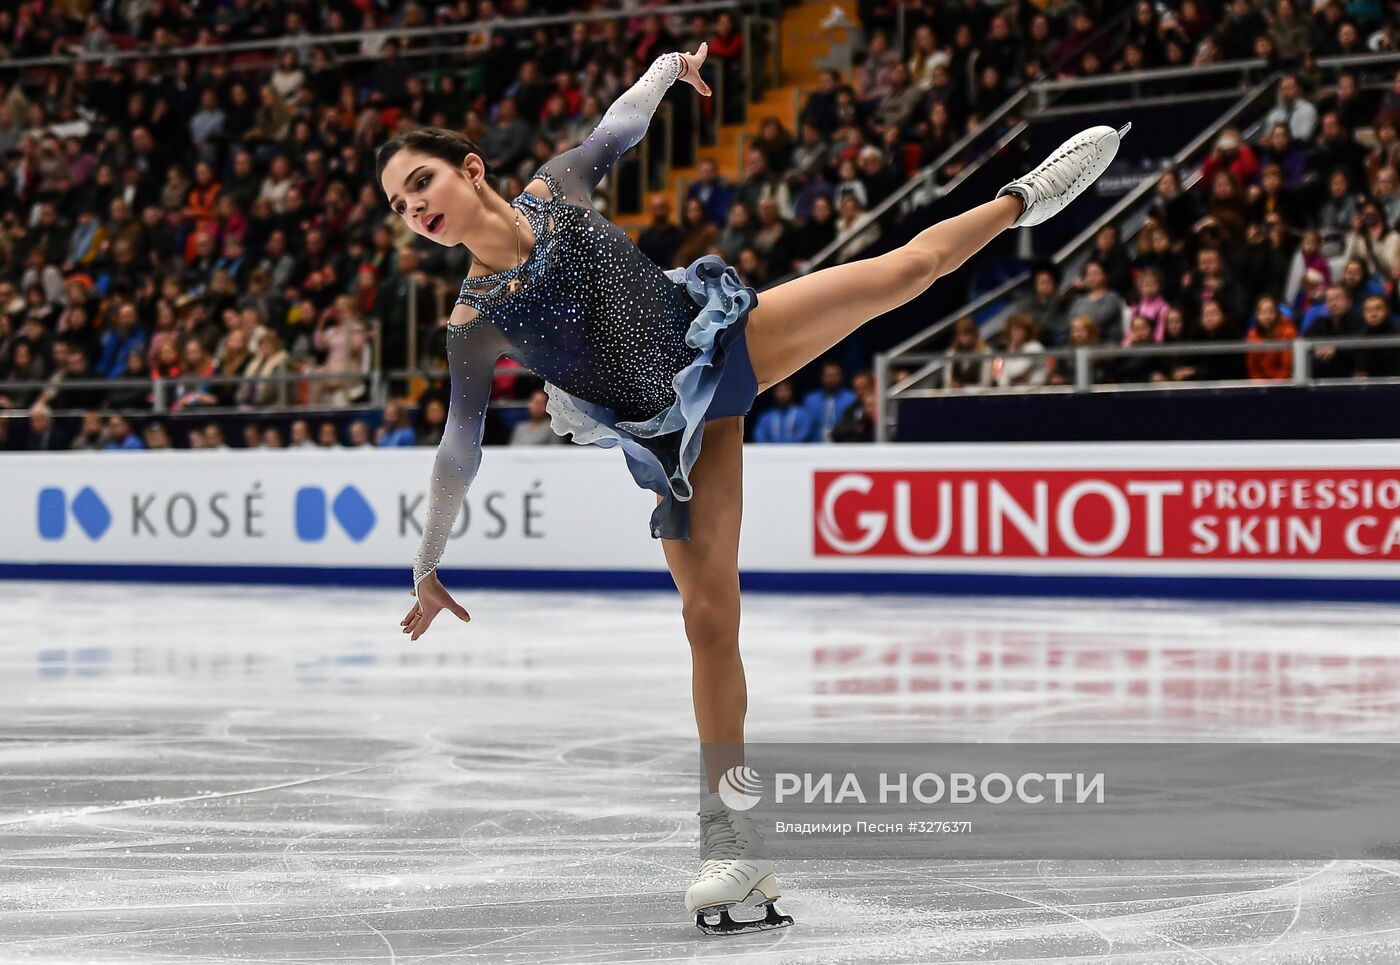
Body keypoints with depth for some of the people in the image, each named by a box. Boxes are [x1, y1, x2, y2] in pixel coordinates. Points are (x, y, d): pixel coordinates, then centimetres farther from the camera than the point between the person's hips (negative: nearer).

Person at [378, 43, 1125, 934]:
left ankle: (1022, 200, 33)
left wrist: (671, 63, 24)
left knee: (907, 268, 4)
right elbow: (460, 449, -3)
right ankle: (732, 838, -2)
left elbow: (619, 125, 14)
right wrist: (428, 566, 1)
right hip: (681, 431, -2)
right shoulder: (474, 321, -11)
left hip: (727, 338, 3)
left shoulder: (555, 186, -6)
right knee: (709, 615, -7)